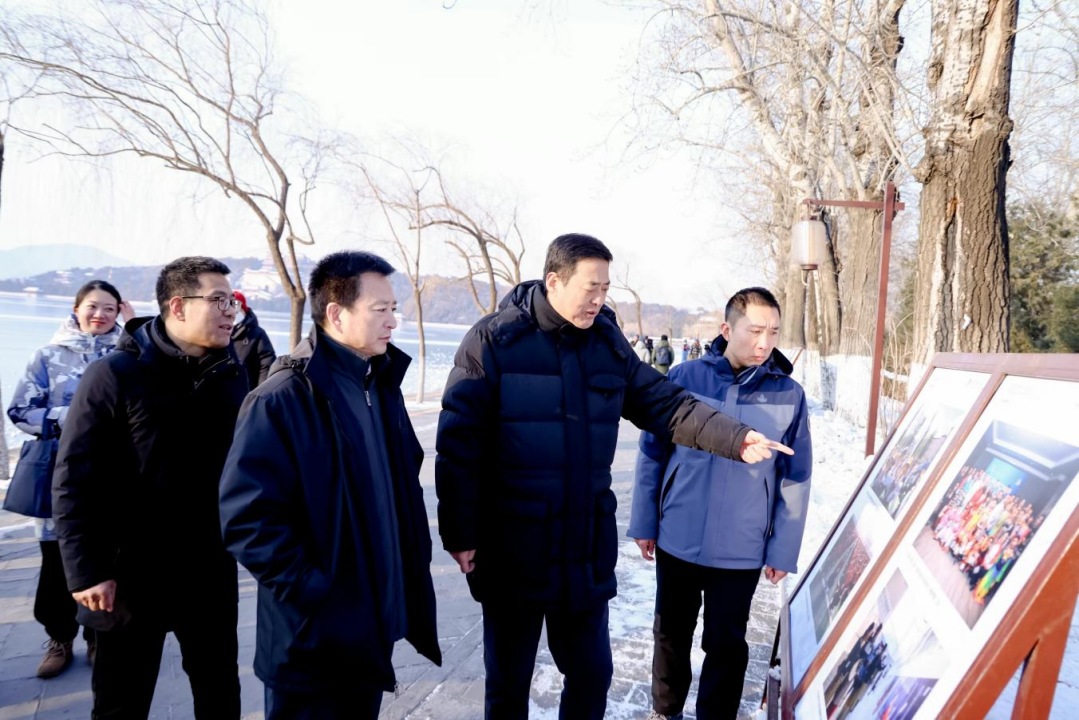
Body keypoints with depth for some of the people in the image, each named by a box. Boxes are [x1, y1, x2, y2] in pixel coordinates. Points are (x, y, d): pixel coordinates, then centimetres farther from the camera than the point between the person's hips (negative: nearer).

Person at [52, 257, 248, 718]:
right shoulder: (115, 374, -12)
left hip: (212, 572, 4)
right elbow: (74, 478, -12)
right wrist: (86, 572, -14)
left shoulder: (232, 374, 1)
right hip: (131, 576, -3)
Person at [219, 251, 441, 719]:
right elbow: (247, 518, -22)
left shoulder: (381, 385, 7)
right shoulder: (283, 399, -18)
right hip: (314, 636, -7)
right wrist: (309, 592, -21)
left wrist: (414, 558, 12)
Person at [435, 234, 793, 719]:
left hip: (587, 550, 5)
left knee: (592, 672, 17)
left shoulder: (608, 342, 3)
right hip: (512, 552, -4)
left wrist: (734, 438, -10)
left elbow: (665, 404, 4)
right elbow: (459, 443, -12)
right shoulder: (494, 341, -12)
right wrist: (459, 534, -12)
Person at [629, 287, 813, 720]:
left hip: (741, 551, -1)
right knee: (671, 632, 19)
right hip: (676, 541, 1)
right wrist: (644, 523, 3)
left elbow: (795, 479, -1)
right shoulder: (684, 379, -8)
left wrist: (783, 552, 0)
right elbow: (652, 454, 0)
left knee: (726, 644, 12)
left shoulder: (788, 395, -7)